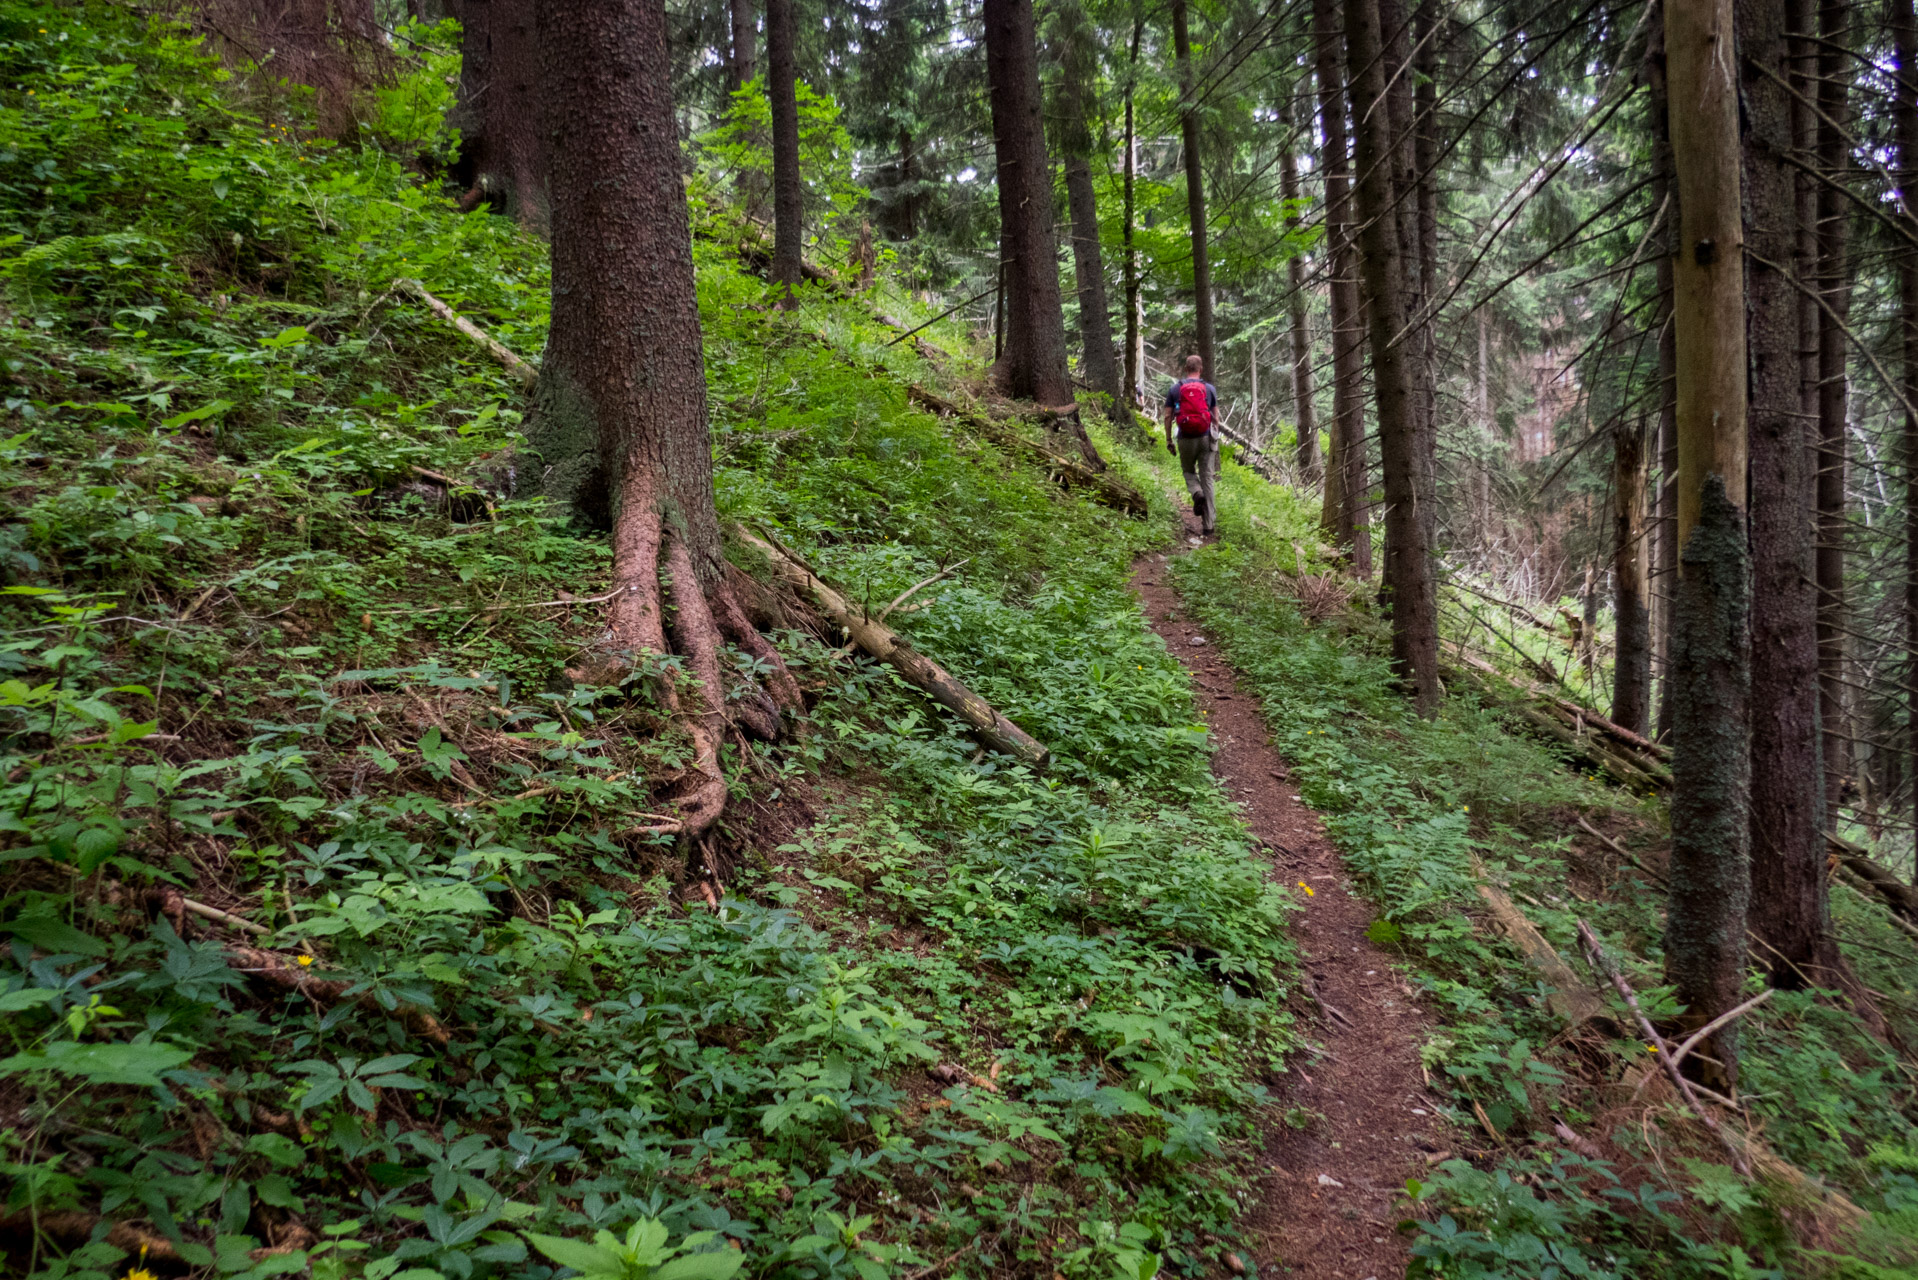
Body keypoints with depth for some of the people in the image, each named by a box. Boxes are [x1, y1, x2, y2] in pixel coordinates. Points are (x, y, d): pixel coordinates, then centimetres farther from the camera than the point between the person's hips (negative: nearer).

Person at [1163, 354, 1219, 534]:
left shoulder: (1174, 389, 1)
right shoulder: (1210, 388, 2)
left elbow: (1168, 416, 0)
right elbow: (1215, 417, 4)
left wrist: (1169, 441, 7)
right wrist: (1215, 438, 16)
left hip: (1185, 438, 0)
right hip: (1206, 438, 0)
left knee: (1188, 471, 21)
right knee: (1207, 477, 4)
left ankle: (1197, 493, -12)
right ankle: (1208, 523, 2)